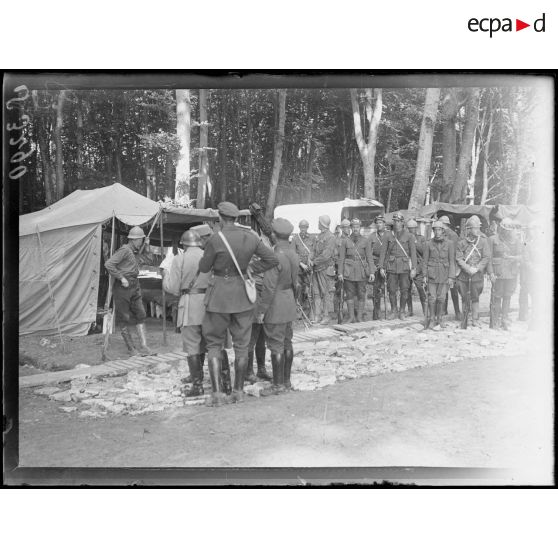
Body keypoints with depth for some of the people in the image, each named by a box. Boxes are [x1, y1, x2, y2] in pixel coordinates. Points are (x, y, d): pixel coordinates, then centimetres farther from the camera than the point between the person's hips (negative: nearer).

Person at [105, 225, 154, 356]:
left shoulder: (137, 252, 15)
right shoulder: (124, 250, -13)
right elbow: (108, 264, -22)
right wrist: (121, 278, -20)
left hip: (135, 286, 8)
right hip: (122, 287, -8)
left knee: (140, 315, -1)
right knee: (124, 318, 3)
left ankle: (143, 347, -3)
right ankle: (131, 348, 12)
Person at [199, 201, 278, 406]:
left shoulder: (216, 239, -16)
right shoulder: (250, 237, -3)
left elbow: (204, 268, -5)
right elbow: (272, 259, 2)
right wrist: (249, 270, 6)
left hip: (219, 293, -4)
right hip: (242, 293, 4)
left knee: (214, 344, 9)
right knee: (241, 344, 14)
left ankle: (217, 393, 4)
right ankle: (238, 391, 20)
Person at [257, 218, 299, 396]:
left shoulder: (276, 256, -21)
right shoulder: (293, 254, 6)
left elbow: (269, 287, -21)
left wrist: (261, 310, -14)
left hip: (276, 305, -9)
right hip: (289, 302, 9)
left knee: (276, 345, -2)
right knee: (287, 343, 14)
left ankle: (278, 384, 5)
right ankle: (286, 380, 23)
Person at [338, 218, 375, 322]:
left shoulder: (365, 241, 5)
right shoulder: (345, 241, 4)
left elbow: (369, 258, 3)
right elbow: (341, 258, 3)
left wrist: (372, 272, -6)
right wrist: (340, 273, -3)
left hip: (362, 271, 0)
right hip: (349, 271, 0)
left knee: (361, 294, 3)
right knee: (350, 294, 2)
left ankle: (360, 317, 13)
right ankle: (351, 317, 11)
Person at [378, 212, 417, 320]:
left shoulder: (408, 235, -1)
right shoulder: (389, 236, 4)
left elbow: (413, 253, -3)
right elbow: (383, 252, 4)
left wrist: (413, 268, -8)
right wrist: (381, 267, -2)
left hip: (405, 266, -1)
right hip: (392, 265, 2)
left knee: (404, 290, 1)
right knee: (392, 290, 4)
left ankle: (402, 312, 14)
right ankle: (393, 311, 18)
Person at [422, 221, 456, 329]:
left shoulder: (449, 243, -2)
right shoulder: (428, 243, 0)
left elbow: (452, 261, -2)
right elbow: (425, 260, 4)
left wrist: (451, 277, -6)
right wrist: (424, 275, 0)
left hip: (444, 274, 0)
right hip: (432, 273, 0)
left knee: (441, 298, 2)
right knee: (432, 298, -5)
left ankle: (440, 319, 19)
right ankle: (430, 318, 12)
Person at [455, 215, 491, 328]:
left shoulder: (483, 241, 1)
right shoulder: (462, 242, 2)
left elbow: (486, 257, -2)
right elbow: (458, 258, -2)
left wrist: (476, 268, -12)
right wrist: (468, 268, -14)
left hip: (477, 274, -1)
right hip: (463, 274, 1)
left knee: (475, 298, -2)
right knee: (464, 298, 9)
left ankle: (475, 320, 7)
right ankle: (463, 325, 19)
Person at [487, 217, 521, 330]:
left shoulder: (515, 241, 12)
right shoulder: (493, 239, 2)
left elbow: (519, 257, 9)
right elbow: (489, 257, -1)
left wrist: (510, 257, -11)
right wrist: (491, 272, -9)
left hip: (511, 273, 3)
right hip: (498, 273, -3)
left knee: (507, 297, 6)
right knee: (497, 297, -4)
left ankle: (505, 321, 16)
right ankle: (495, 322, 4)